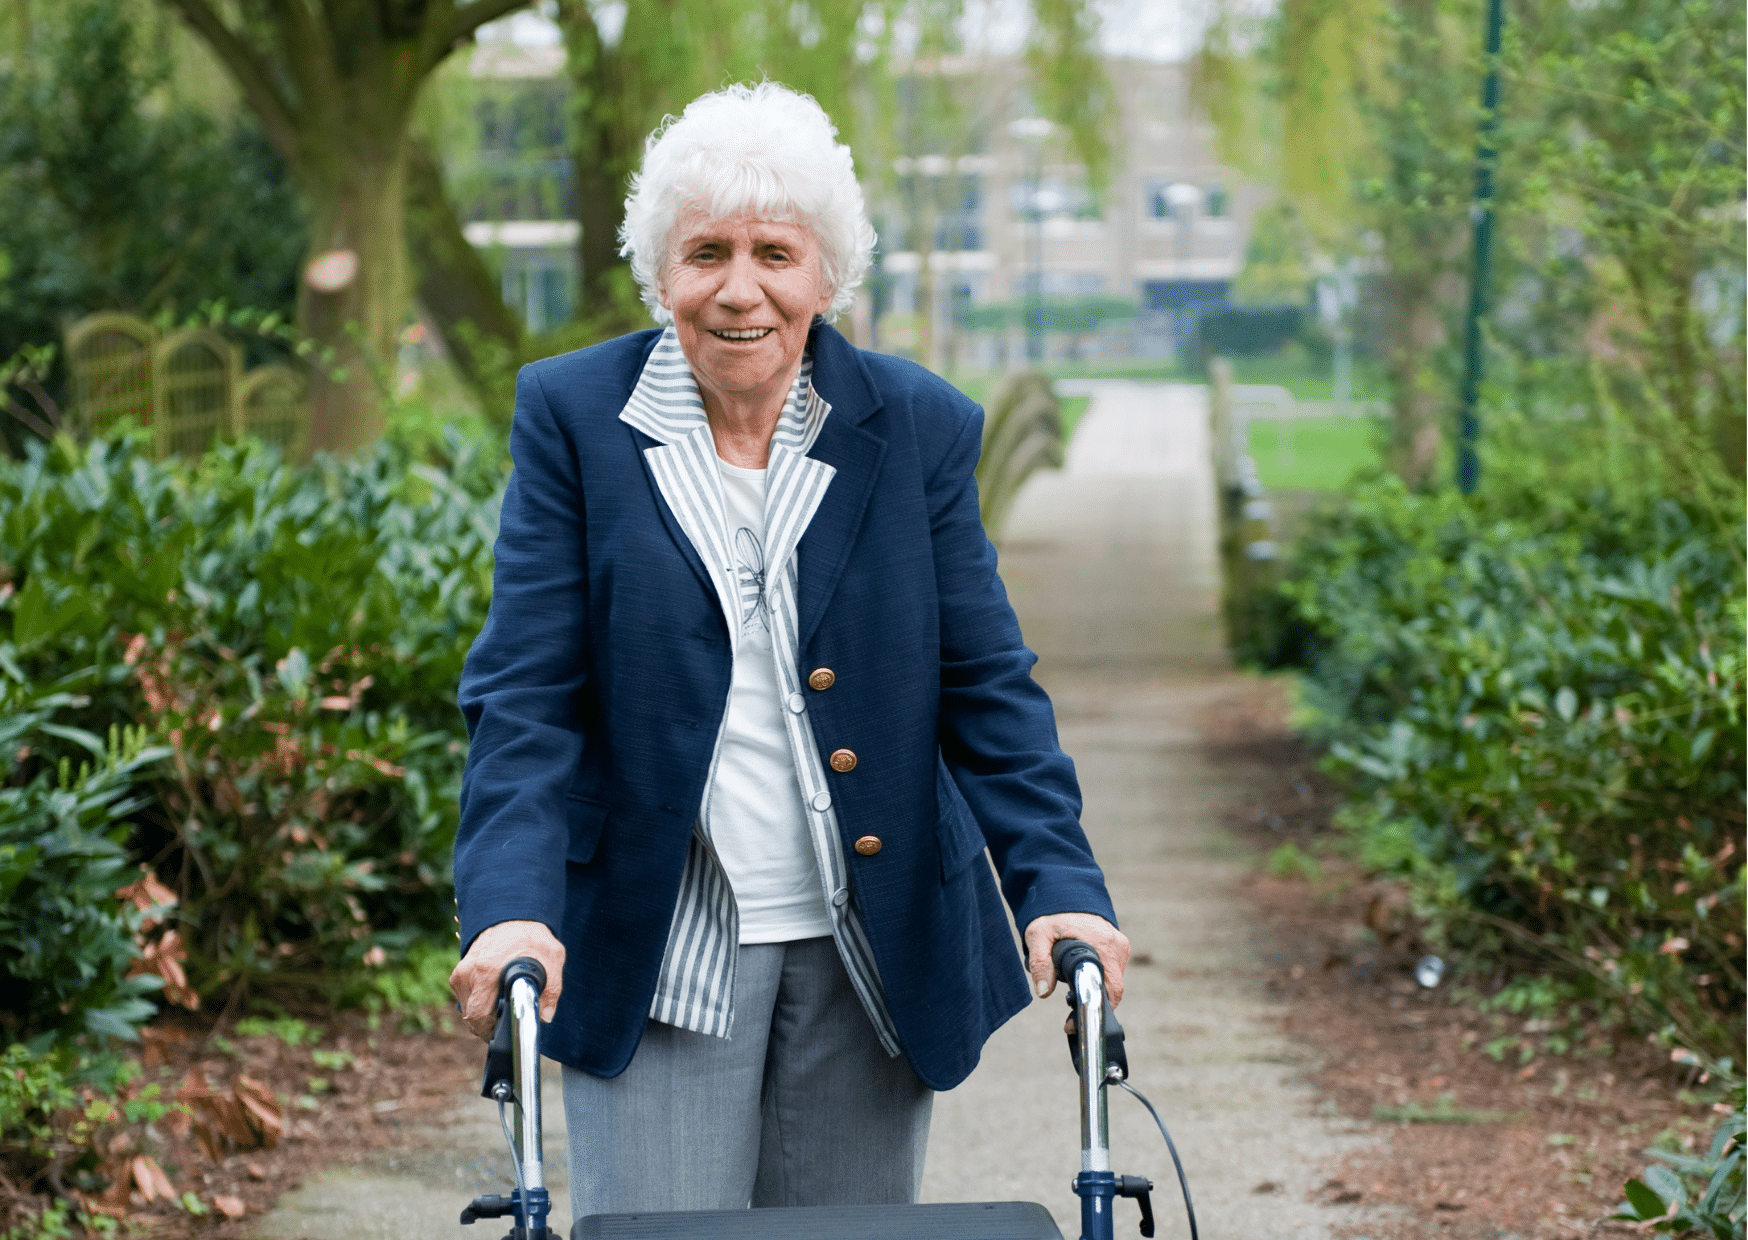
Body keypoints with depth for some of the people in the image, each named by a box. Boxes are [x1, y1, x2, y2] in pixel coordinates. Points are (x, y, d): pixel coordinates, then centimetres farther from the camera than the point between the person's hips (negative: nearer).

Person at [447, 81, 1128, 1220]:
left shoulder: (920, 427, 2)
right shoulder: (573, 415, -2)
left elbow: (986, 686, 2)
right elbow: (525, 691, -6)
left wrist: (1059, 886, -12)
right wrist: (512, 906, -20)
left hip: (872, 958, 2)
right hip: (655, 955, -1)